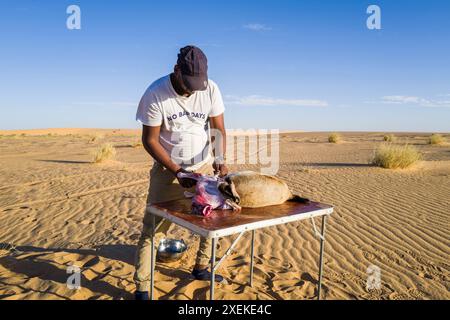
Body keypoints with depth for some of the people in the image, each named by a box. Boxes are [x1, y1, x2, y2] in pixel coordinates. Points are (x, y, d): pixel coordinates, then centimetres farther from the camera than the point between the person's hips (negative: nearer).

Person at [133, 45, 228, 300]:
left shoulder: (210, 88, -9)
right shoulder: (156, 94, -18)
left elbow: (219, 129, -4)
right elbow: (150, 140, -15)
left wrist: (221, 161, -20)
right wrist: (177, 172, -21)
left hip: (204, 165, 4)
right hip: (168, 168, -3)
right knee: (153, 227, -5)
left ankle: (202, 267, 28)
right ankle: (142, 287, 7)